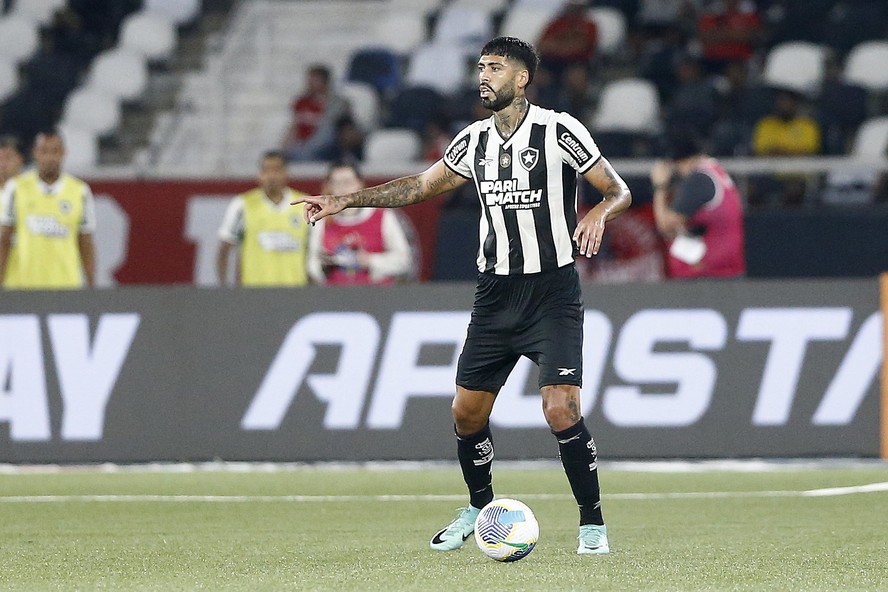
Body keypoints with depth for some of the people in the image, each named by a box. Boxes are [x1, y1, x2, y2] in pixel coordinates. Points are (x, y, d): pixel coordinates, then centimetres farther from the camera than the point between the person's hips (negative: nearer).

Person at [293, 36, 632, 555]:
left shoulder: (558, 131, -8)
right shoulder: (475, 141, 8)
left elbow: (619, 191, -5)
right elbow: (421, 186, 18)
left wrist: (599, 214, -28)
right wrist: (343, 201, 14)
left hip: (553, 292, -6)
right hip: (496, 293, 6)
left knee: (561, 410, -17)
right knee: (467, 413, 5)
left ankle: (593, 522, -3)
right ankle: (479, 508, 29)